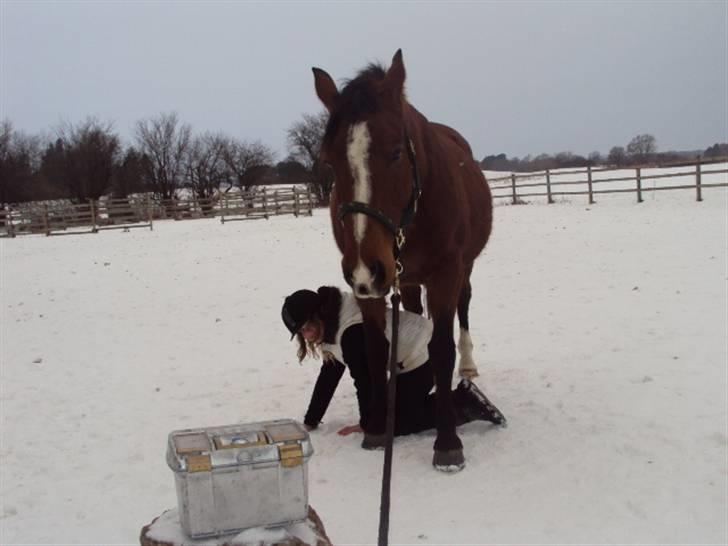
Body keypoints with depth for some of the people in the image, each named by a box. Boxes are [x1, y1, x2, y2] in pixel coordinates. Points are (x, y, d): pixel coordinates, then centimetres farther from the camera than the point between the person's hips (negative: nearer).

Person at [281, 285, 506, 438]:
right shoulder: (331, 326, 6)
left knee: (391, 424, -9)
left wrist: (367, 423, -5)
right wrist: (310, 422, 10)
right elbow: (329, 375, 12)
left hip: (421, 353, -11)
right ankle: (464, 399, 15)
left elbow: (364, 379, -20)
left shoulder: (351, 331, -27)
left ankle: (464, 405, -4)